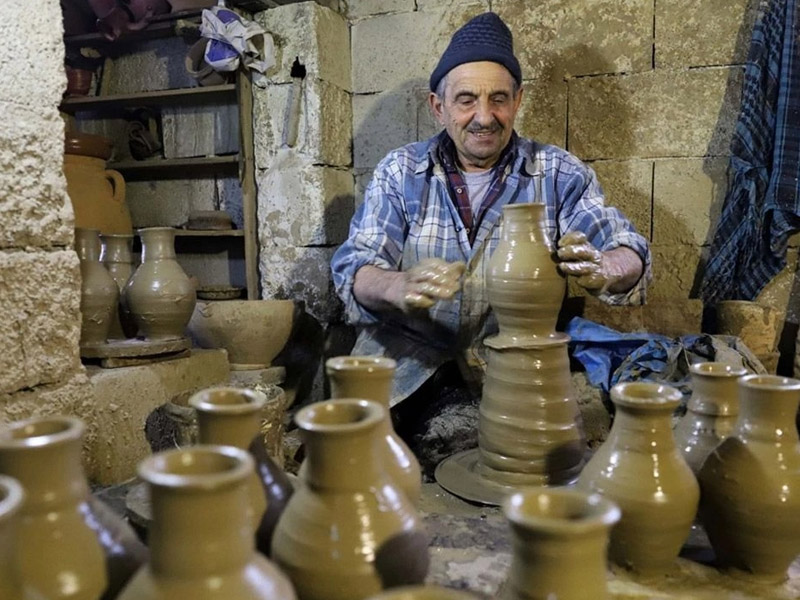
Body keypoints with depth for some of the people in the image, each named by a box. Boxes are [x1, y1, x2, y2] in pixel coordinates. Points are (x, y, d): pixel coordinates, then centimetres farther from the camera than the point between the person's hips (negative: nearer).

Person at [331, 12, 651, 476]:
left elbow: (631, 255, -2)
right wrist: (398, 287, -28)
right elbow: (352, 268, -3)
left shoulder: (559, 173, 4)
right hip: (409, 365, 0)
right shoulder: (400, 173, 5)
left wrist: (600, 269, -29)